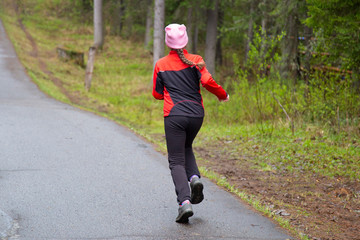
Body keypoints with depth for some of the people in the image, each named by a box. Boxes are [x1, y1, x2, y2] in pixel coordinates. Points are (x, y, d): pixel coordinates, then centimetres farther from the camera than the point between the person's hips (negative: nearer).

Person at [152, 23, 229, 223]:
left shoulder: (160, 64, 5)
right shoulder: (195, 61, 2)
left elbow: (157, 94, 11)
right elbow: (207, 81, -12)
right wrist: (222, 95, 5)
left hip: (174, 116, -2)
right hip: (196, 114, 2)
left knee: (176, 161, -1)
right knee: (186, 148, 28)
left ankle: (185, 201, -20)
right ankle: (194, 177, 1)